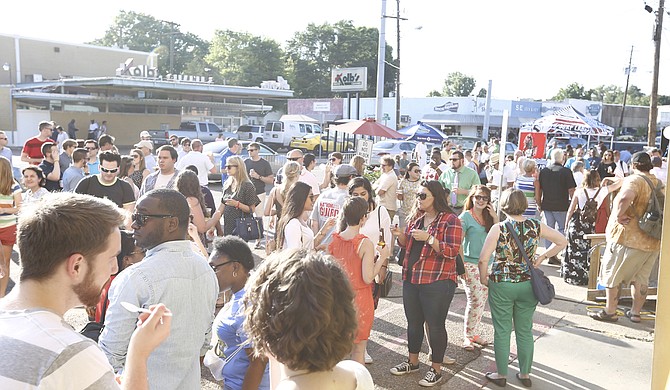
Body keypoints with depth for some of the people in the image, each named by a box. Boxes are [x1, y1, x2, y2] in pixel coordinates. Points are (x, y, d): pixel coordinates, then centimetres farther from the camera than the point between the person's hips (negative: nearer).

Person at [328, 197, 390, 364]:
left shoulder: (334, 240, -3)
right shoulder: (366, 243, -18)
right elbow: (368, 278, -19)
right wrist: (382, 257, -8)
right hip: (358, 299, -5)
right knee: (358, 349, 10)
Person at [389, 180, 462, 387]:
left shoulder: (450, 220, -10)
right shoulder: (416, 217, 11)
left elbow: (452, 251, -17)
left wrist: (428, 238, -27)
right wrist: (401, 236, -3)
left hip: (437, 283, -7)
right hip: (411, 279, 7)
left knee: (435, 325, 4)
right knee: (413, 322, 18)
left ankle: (436, 370, 20)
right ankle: (412, 362, 35)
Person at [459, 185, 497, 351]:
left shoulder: (488, 217, 11)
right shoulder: (465, 216, -7)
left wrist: (495, 217, -6)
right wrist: (461, 265, -13)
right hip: (470, 264, -6)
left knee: (482, 300, 9)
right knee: (474, 300, -7)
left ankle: (473, 332, 23)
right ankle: (467, 337, 6)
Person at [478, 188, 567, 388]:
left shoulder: (498, 228, -15)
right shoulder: (536, 226, -4)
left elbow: (483, 259, -19)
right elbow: (562, 241, 5)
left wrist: (483, 277, -3)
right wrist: (542, 257, 9)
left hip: (501, 285, -3)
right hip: (528, 284, 3)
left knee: (502, 332, 10)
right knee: (525, 331, 16)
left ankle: (501, 375, 22)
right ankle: (525, 374, 28)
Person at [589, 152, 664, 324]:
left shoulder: (634, 180, -14)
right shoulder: (660, 184, 10)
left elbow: (625, 197, -36)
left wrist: (619, 215, -24)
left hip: (628, 238, -7)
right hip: (653, 242, 7)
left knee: (611, 274, 5)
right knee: (641, 278, 16)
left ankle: (610, 311, 10)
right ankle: (635, 312, 23)